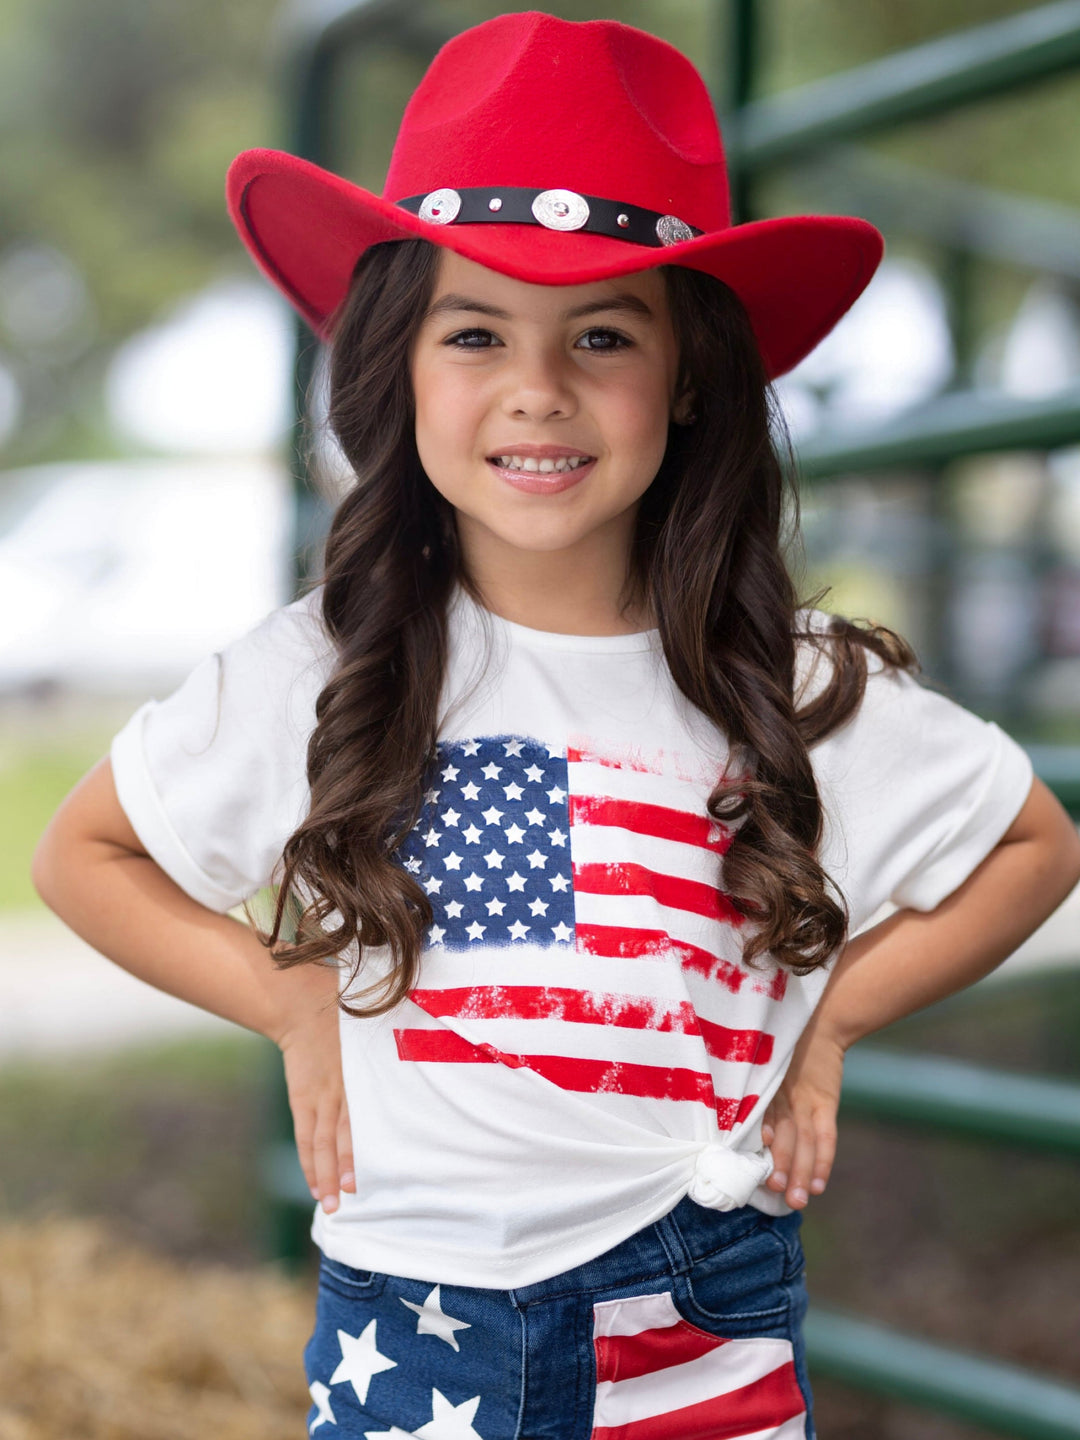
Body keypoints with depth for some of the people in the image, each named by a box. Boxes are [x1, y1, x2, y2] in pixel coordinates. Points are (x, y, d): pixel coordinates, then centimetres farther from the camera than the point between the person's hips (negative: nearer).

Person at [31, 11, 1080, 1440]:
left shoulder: (796, 688, -5)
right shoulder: (328, 674, -6)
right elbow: (83, 855, 8)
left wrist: (834, 1010, 1)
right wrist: (294, 1003, -2)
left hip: (706, 1320, 1)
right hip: (405, 1316, 0)